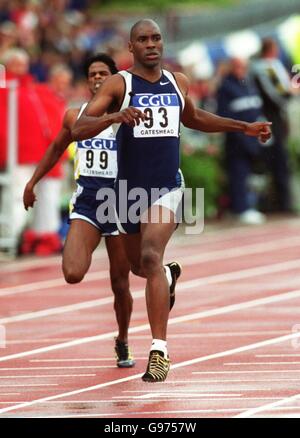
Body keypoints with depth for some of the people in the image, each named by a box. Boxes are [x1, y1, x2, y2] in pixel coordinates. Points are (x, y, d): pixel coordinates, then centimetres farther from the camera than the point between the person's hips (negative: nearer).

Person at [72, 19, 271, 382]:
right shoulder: (119, 84, -8)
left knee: (151, 258, -23)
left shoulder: (177, 82, 5)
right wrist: (114, 116, -36)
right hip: (129, 188, 1)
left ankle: (159, 352, -27)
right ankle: (169, 273, 60)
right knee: (138, 266, 20)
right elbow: (78, 130, -18)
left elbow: (193, 118, 28)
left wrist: (244, 127, 26)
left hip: (167, 186, -1)